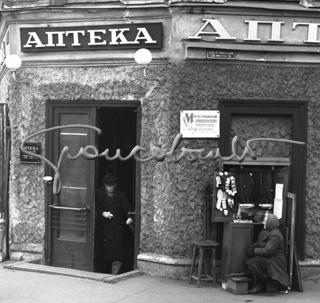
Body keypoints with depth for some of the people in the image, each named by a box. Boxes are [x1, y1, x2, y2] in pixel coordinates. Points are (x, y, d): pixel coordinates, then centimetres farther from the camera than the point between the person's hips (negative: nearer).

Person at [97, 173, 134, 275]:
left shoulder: (121, 196, 6)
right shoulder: (100, 195, 8)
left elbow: (127, 208, -4)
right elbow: (98, 209, 4)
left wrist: (129, 217, -23)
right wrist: (103, 213, -16)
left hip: (118, 228, -1)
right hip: (105, 227, 1)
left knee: (117, 253, -9)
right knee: (105, 253, 3)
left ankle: (114, 276, -5)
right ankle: (106, 275, 17)